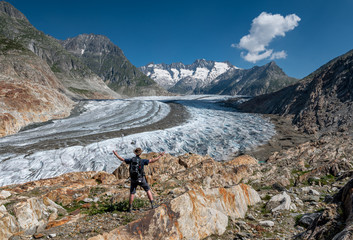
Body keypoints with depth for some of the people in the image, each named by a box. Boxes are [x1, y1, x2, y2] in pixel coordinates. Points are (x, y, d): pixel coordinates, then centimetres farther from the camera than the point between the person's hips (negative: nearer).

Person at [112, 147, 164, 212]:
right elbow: (152, 160, -16)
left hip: (133, 180, 2)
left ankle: (130, 208, 19)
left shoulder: (131, 160, -6)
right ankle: (152, 204, 7)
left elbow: (122, 159, 6)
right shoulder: (142, 161, -14)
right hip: (141, 179, -2)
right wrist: (160, 156, -6)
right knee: (148, 190, 14)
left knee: (132, 193, 15)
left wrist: (116, 154, 21)